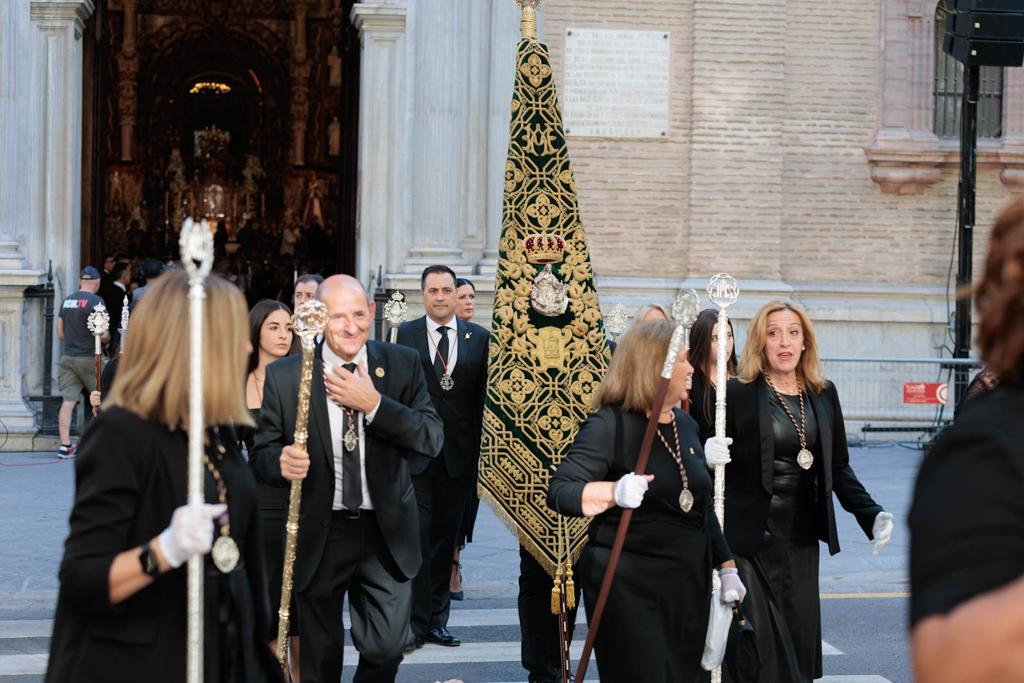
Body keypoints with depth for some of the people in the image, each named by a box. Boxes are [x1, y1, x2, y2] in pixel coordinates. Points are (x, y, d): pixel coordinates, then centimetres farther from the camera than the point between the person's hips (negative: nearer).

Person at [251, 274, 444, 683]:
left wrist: (373, 403, -21)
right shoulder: (284, 376, -5)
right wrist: (281, 463, -26)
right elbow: (261, 454, -2)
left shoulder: (402, 364, -2)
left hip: (386, 533, 1)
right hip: (318, 537, 0)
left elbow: (432, 438, -10)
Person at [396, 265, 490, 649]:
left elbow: (484, 398, 4)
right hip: (415, 454, -2)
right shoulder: (404, 335, 2)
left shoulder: (479, 338, 5)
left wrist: (481, 452, 0)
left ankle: (438, 620, 17)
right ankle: (416, 622, 1)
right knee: (417, 538, -4)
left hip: (459, 455, 2)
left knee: (446, 538, 10)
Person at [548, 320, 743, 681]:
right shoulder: (609, 425, -13)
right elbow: (559, 491, -23)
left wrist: (726, 566, 16)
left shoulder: (686, 424, 11)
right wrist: (614, 492, -40)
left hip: (688, 585, 7)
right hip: (628, 587, -7)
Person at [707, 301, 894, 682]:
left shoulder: (824, 394, 9)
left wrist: (871, 515, 3)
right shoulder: (737, 393, -5)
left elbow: (838, 466, 14)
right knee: (763, 646, -8)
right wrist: (709, 459, -26)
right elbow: (713, 459, -2)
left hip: (802, 538, 5)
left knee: (800, 637, 8)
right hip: (751, 539, -5)